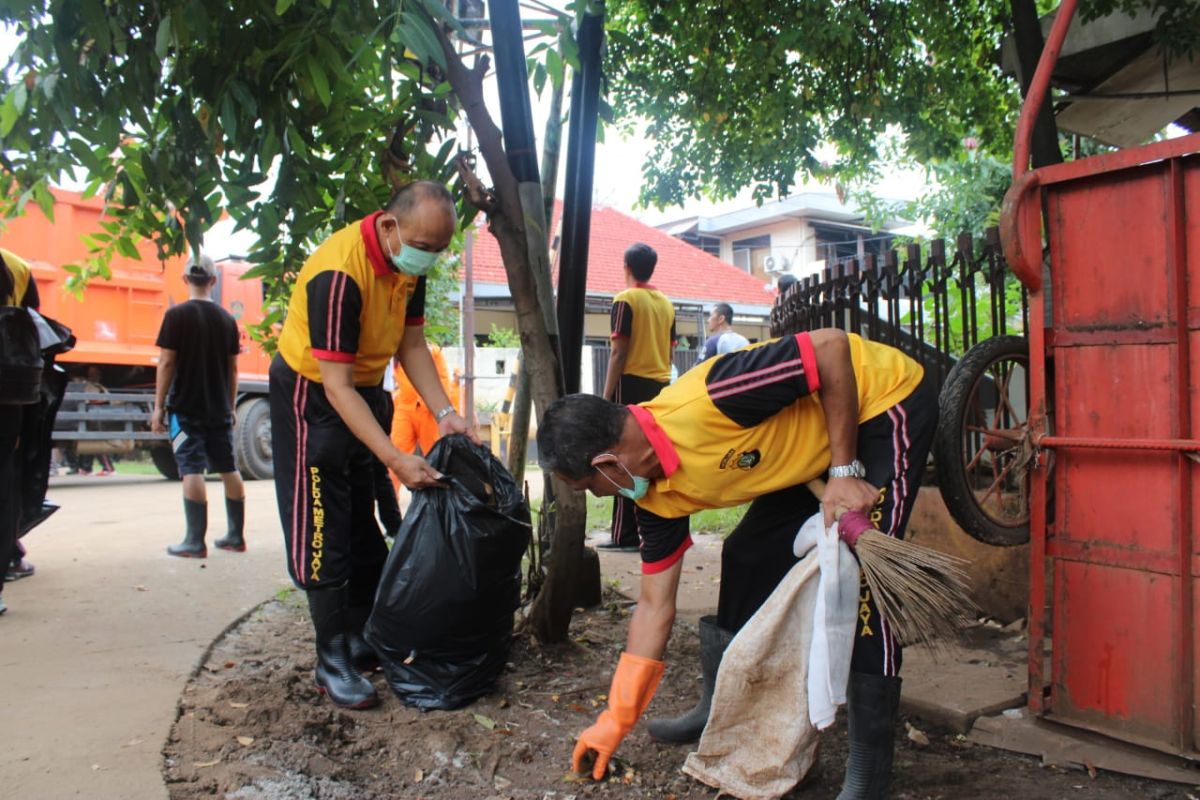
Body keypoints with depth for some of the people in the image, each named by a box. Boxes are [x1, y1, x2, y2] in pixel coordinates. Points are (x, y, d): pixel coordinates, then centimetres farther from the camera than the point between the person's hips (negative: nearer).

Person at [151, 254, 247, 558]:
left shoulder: (177, 315, -8)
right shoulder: (226, 319, 6)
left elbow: (166, 363, -10)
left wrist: (158, 407, -4)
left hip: (186, 408, -4)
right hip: (219, 409, 5)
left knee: (192, 470, -5)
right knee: (228, 468, 10)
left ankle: (195, 541, -6)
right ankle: (236, 536, 16)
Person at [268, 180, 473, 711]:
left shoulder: (409, 264, -7)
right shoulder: (339, 274, -32)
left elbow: (411, 345, 0)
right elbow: (336, 385, -32)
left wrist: (446, 414, -12)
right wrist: (396, 460, -36)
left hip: (363, 391, 8)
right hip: (311, 394, -8)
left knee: (365, 527, 13)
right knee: (323, 534, -5)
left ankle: (363, 638, 25)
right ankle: (333, 663, 4)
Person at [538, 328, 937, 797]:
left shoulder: (704, 403, -36)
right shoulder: (658, 495, -9)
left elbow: (832, 347, -29)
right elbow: (655, 607, -2)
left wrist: (846, 470, -27)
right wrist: (616, 721, 2)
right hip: (816, 449, 8)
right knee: (746, 557, 7)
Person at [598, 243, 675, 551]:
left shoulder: (626, 299, -6)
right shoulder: (666, 303, 12)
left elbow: (619, 353, -11)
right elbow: (669, 352, 15)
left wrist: (606, 396, -9)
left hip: (632, 386, -6)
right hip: (661, 387, 6)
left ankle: (626, 536, -3)